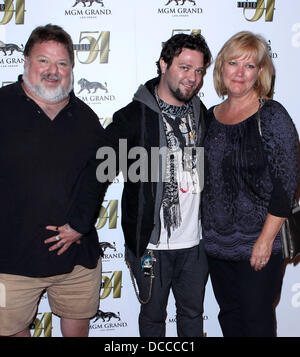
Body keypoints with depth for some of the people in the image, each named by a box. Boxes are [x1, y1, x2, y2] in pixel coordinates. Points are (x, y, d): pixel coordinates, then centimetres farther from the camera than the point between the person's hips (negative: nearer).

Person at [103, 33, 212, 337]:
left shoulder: (200, 112, 5)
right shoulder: (134, 116, -11)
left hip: (194, 241, 4)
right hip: (151, 243, -4)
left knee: (193, 312, 20)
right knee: (153, 315, 15)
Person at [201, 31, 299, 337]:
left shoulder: (271, 115, -11)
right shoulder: (212, 116, 6)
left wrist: (266, 239, -16)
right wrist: (204, 229, 9)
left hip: (257, 245, -5)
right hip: (215, 242, 5)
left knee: (256, 320, 11)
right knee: (229, 315, 19)